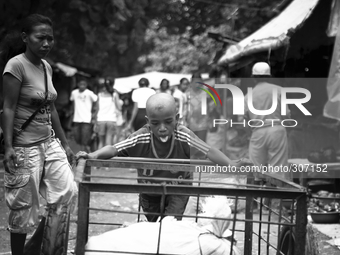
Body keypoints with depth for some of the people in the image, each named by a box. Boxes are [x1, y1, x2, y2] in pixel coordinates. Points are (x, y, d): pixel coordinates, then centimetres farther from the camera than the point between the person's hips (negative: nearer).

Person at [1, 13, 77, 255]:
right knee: (24, 206, 2)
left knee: (68, 192, 4)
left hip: (50, 142, 8)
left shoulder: (47, 66, 10)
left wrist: (65, 143, 17)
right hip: (24, 147, -7)